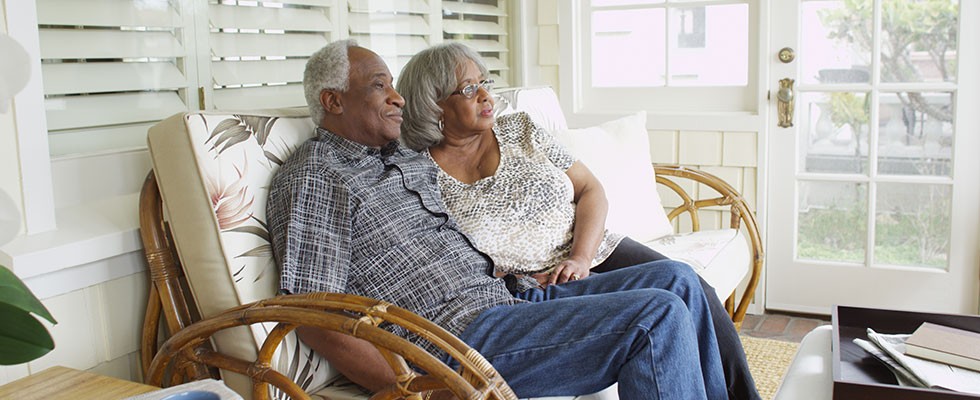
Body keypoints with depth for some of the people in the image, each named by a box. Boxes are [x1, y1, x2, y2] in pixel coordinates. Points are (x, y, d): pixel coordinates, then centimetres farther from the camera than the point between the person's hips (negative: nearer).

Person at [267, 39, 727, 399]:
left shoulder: (410, 159, 21)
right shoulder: (311, 178, -6)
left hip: (504, 299, 9)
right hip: (453, 335, -9)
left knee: (679, 284, 5)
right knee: (657, 319, -19)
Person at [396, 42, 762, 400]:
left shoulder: (520, 130, 7)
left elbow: (591, 189, 7)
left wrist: (580, 257, -11)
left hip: (595, 252, 5)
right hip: (531, 291, -5)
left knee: (696, 292, -15)